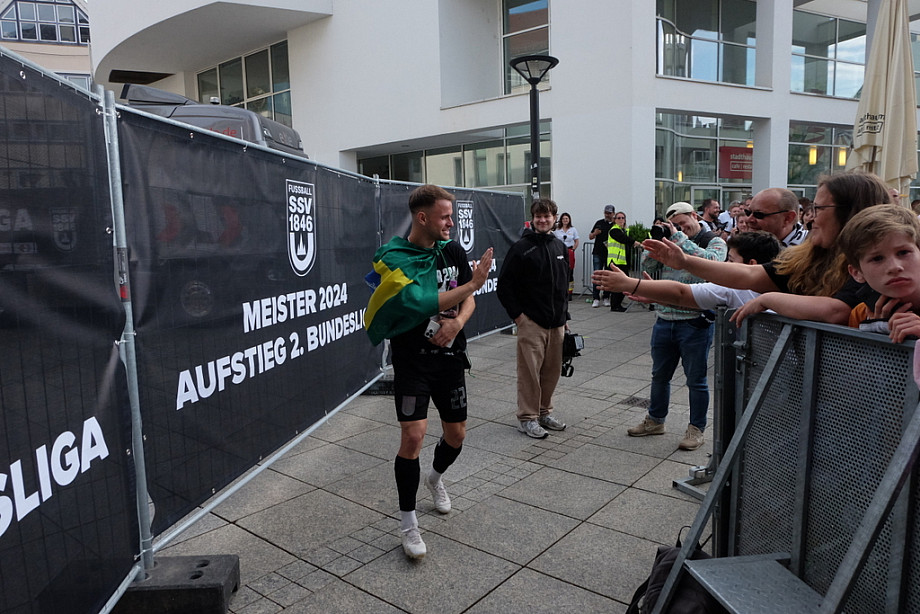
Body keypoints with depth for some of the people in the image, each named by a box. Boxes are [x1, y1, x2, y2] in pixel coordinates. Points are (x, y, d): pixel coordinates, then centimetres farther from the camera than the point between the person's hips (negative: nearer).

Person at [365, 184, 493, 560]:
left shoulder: (452, 250, 4)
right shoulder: (394, 258, -14)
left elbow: (468, 300, 7)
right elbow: (424, 302, -24)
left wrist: (458, 322, -14)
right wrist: (473, 283, -20)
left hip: (450, 356, 6)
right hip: (412, 359, -5)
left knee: (456, 434, 13)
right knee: (413, 435, -14)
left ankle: (435, 478, 47)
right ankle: (408, 522, 6)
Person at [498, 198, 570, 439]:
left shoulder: (560, 247, 12)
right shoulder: (522, 247, -8)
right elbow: (504, 284, -9)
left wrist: (564, 314, 16)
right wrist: (517, 315, -11)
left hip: (556, 322, 6)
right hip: (531, 322, -6)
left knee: (552, 370, 12)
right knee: (530, 370, -2)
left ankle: (544, 411, 27)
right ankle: (527, 417, 9)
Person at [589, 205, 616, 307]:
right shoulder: (599, 223, 9)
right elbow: (590, 237, 13)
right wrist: (595, 233, -9)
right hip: (598, 254, 1)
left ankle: (606, 298, 15)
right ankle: (596, 299, -1)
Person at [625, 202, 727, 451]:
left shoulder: (714, 241, -3)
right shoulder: (670, 243, 12)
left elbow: (712, 261, -25)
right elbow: (647, 269, 7)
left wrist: (680, 238, -19)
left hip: (695, 324, -5)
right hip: (664, 321, 6)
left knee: (696, 379, 6)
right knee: (659, 375, 17)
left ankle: (696, 428, 21)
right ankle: (655, 420, 34)